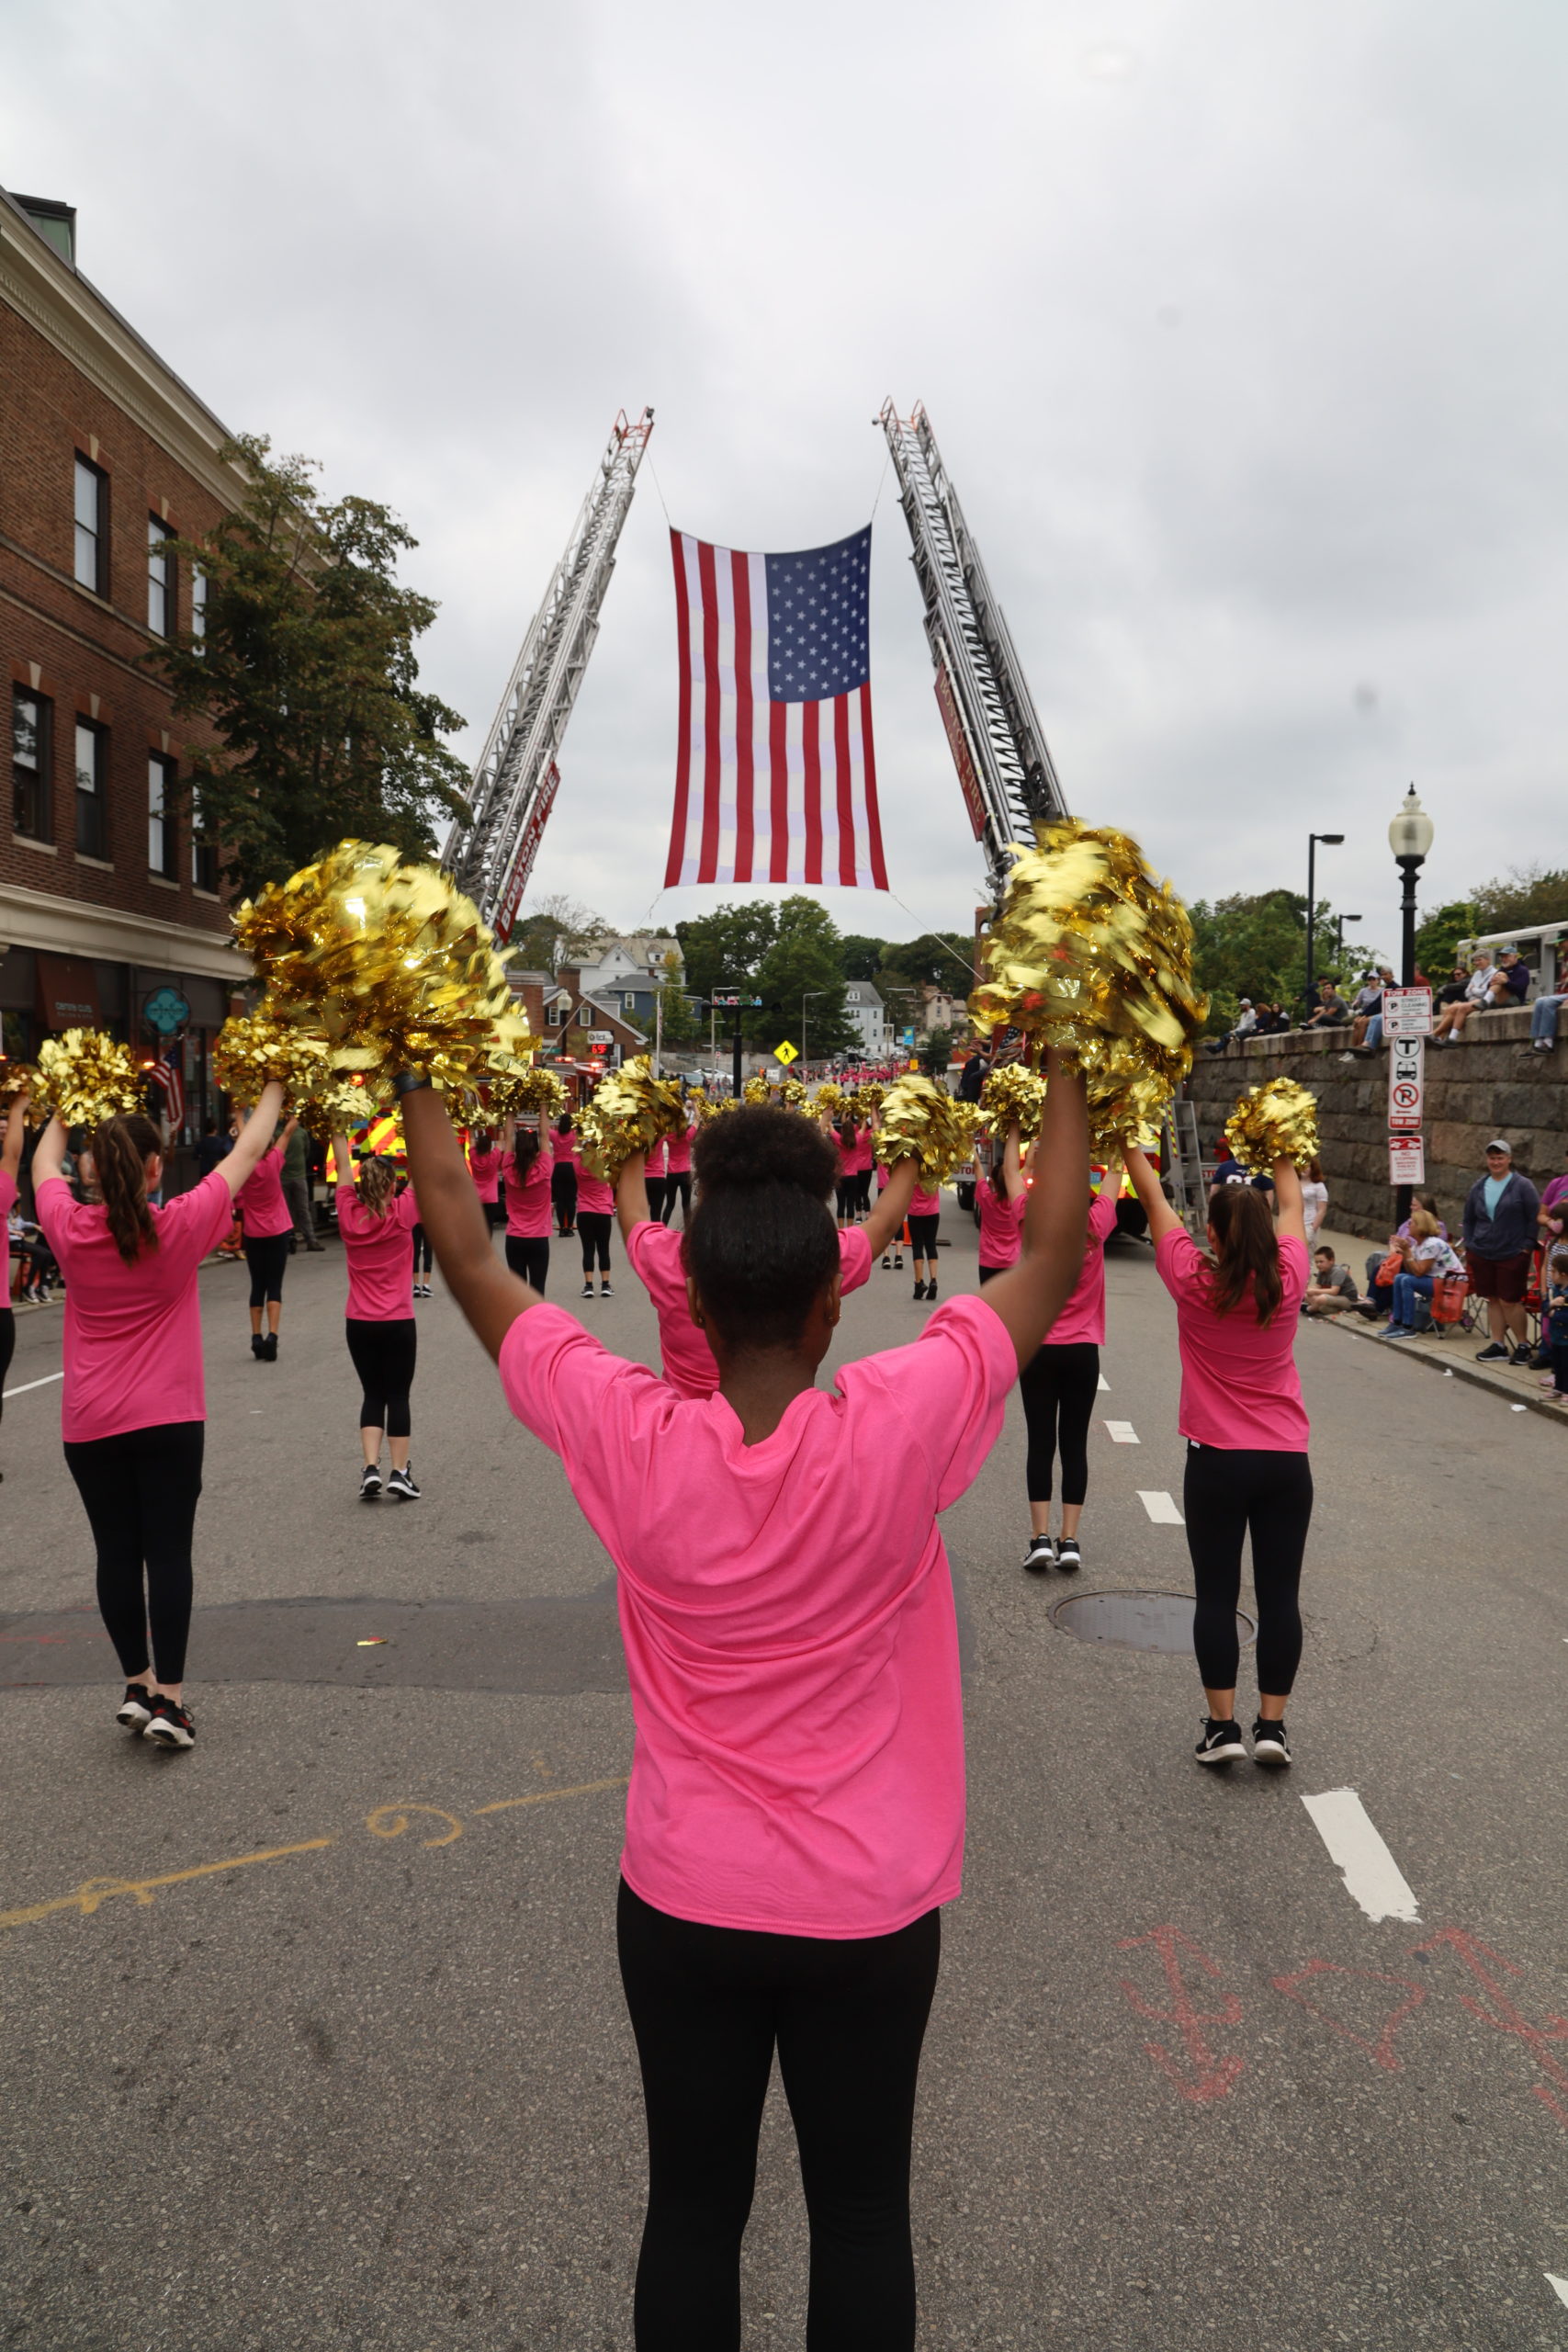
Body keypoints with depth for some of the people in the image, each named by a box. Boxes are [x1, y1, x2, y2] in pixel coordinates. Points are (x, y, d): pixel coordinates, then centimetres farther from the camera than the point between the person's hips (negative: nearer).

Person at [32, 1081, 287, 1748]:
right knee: (168, 1553, 2)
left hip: (90, 1424, 3)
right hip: (168, 1419, -2)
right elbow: (247, 1153, 0)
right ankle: (168, 1699, 3)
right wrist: (274, 1088, 15)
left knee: (117, 1552, 11)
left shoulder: (70, 1230, -6)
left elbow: (44, 1164, 16)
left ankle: (137, 1686, 20)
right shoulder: (180, 1226, -11)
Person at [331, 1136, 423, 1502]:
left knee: (372, 1394, 13)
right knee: (397, 1395, 7)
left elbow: (343, 1164, 3)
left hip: (358, 1323, 3)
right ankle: (399, 1472, 6)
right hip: (397, 1323, -2)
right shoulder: (402, 1214, -11)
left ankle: (370, 1468, 1)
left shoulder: (349, 1215, -5)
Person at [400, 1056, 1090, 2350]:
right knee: (862, 2215, 19)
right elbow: (1053, 1255, -12)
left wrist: (423, 1074, 1)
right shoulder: (898, 1427, -23)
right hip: (869, 1910, 0)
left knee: (692, 2210, 19)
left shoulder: (631, 1439, -19)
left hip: (686, 1902, 1)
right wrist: (1066, 1068, -2)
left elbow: (467, 1255, -9)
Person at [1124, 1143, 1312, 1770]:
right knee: (1280, 1594, 8)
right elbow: (1292, 1206, 13)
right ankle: (1272, 1725, 11)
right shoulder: (1287, 1279, -5)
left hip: (1217, 1460, -2)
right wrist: (1282, 1152, 27)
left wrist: (1128, 1139, 11)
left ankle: (1222, 1724, 7)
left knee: (1216, 1595, 6)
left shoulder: (1192, 1281, -10)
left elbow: (1153, 1198, 0)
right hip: (1287, 1460, 2)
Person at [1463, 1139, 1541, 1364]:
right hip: (1482, 1254, 5)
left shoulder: (1522, 1186, -5)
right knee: (1492, 1300, 8)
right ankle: (1498, 1346, 16)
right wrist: (1469, 1244, 9)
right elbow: (1469, 1219, 17)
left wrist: (1527, 1245, -9)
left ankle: (1522, 1345, 12)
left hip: (1512, 1255, -5)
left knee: (1509, 1301, -3)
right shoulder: (1479, 1186, 9)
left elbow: (1534, 1217, -4)